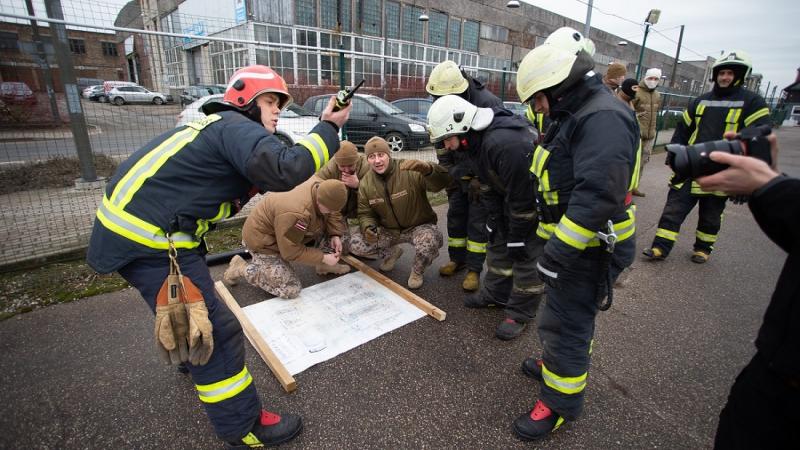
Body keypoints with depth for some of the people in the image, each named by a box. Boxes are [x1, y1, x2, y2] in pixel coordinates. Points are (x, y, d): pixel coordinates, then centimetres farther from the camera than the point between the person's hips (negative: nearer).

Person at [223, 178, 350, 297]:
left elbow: (333, 214, 1)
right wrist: (323, 258, -24)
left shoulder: (321, 187, -18)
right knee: (290, 289, -11)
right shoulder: (296, 214, -41)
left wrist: (335, 235, -15)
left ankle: (323, 266, 10)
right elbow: (291, 251, -29)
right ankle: (241, 268, 3)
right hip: (262, 239, -8)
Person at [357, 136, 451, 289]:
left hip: (420, 226, -5)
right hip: (389, 230, 5)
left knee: (428, 245, -37)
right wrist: (368, 228, -23)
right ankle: (392, 252, 23)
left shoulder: (410, 172, -24)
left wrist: (427, 168, -57)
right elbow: (365, 214, 1)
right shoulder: (365, 183, -6)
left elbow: (443, 181, -35)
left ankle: (417, 271, 3)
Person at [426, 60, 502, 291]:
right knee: (455, 216, 10)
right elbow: (441, 144, 4)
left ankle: (474, 269, 9)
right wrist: (449, 176, 0)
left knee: (478, 222, -2)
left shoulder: (488, 102, -23)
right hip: (459, 173, 6)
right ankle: (457, 259, 26)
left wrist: (480, 180, -19)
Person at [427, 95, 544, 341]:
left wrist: (517, 239, -20)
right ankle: (495, 294, 30)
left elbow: (522, 199, -31)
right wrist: (494, 221, 7)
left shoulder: (507, 144, -38)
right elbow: (491, 186, 5)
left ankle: (521, 313, 12)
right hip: (511, 194, 9)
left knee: (527, 254, -4)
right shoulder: (476, 140, -6)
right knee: (499, 244, 14)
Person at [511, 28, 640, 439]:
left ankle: (561, 403, 20)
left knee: (563, 324, 2)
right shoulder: (576, 115, 12)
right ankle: (560, 365, 45)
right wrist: (554, 240, 21)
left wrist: (558, 250, -30)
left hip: (587, 248, -10)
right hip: (570, 241, 10)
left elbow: (599, 195, -32)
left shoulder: (603, 118, -22)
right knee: (570, 316, 25)